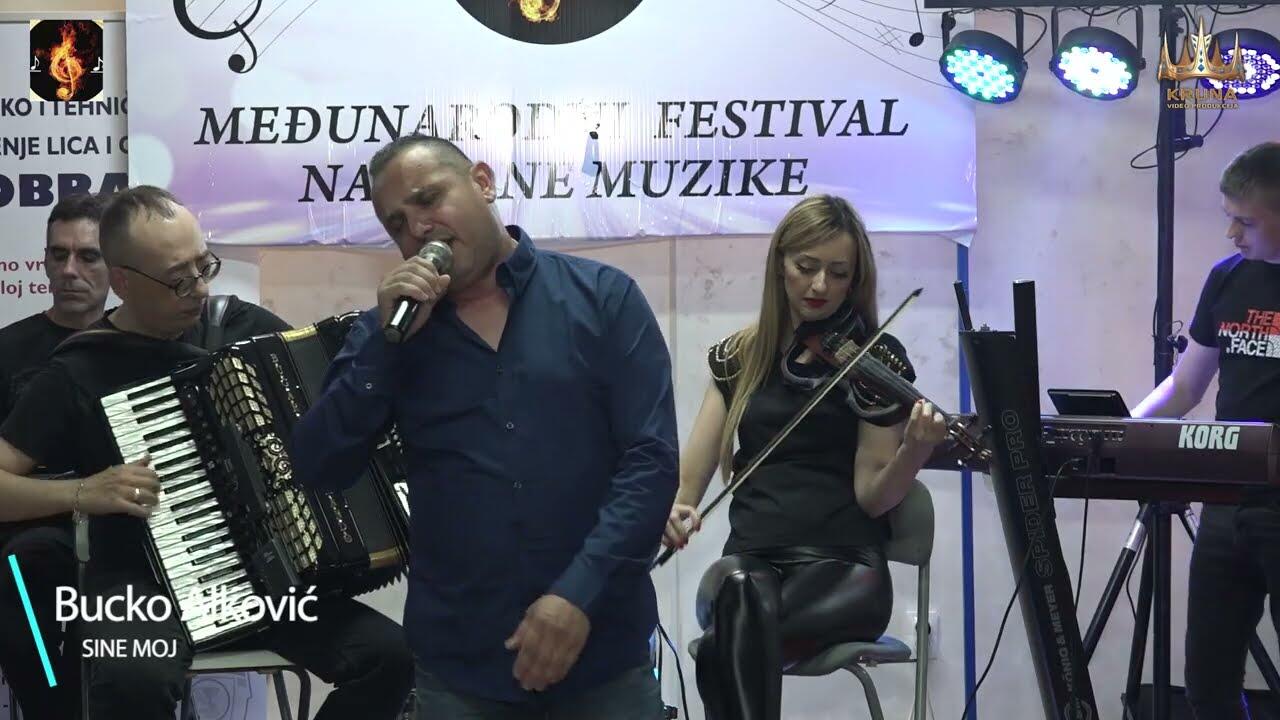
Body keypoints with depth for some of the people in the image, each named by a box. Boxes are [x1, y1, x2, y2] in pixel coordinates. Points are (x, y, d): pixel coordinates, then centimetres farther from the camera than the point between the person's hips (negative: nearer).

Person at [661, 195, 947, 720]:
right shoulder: (737, 357, 12)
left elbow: (872, 495, -1)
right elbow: (692, 473, 5)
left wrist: (915, 450, -22)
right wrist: (675, 508, -18)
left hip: (843, 564, -2)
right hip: (750, 557, 3)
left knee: (726, 647, -35)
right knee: (737, 591, -37)